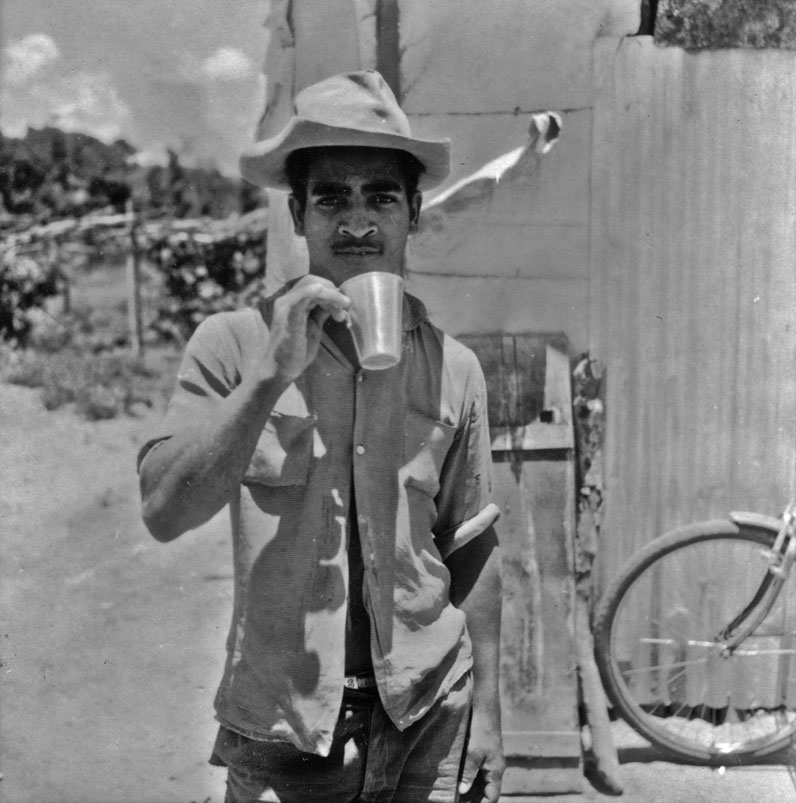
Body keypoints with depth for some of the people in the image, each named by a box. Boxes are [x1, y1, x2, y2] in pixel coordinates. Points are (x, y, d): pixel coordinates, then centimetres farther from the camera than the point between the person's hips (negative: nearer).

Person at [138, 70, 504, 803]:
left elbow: (472, 550, 5)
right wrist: (272, 375, -24)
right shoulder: (233, 345, -8)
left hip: (428, 720, 2)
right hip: (281, 724, -2)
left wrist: (486, 714, 6)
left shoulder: (454, 369, -2)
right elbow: (164, 513, -16)